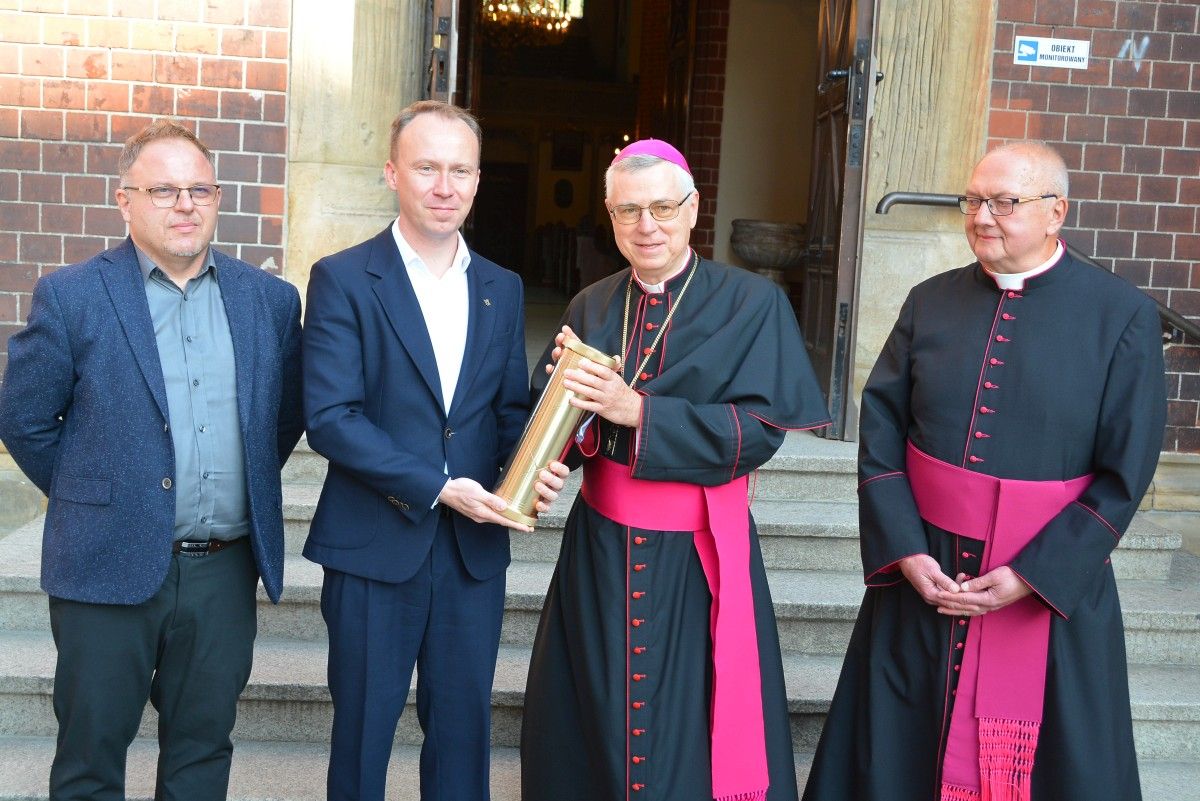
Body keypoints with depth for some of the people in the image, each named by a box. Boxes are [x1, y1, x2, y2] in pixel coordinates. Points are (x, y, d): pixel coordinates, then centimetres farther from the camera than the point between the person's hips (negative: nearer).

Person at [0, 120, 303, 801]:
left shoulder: (271, 299, 4)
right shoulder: (71, 296, -5)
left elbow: (288, 414, 14)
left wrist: (247, 491, 9)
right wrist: (89, 497, 4)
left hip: (227, 572, 3)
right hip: (109, 567, -2)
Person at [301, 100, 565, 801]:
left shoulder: (503, 289, 8)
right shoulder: (343, 280, -7)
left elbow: (510, 408, 11)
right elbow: (331, 419, -14)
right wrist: (438, 488, -19)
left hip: (476, 547, 4)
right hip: (375, 548, -3)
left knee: (464, 730, 14)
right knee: (363, 730, 12)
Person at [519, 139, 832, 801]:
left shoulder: (751, 304, -6)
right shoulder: (591, 307, 7)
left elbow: (761, 427, -14)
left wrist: (637, 410, -22)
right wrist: (567, 396, -18)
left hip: (698, 557, -3)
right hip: (599, 549, 4)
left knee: (687, 735, 6)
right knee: (591, 720, 13)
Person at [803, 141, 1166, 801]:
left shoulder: (1123, 317, -6)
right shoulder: (930, 303, 3)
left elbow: (1126, 471, -8)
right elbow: (880, 430, 0)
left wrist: (1032, 576, -14)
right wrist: (904, 550, -10)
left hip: (1054, 583, -2)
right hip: (921, 569, 3)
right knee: (901, 747, 13)